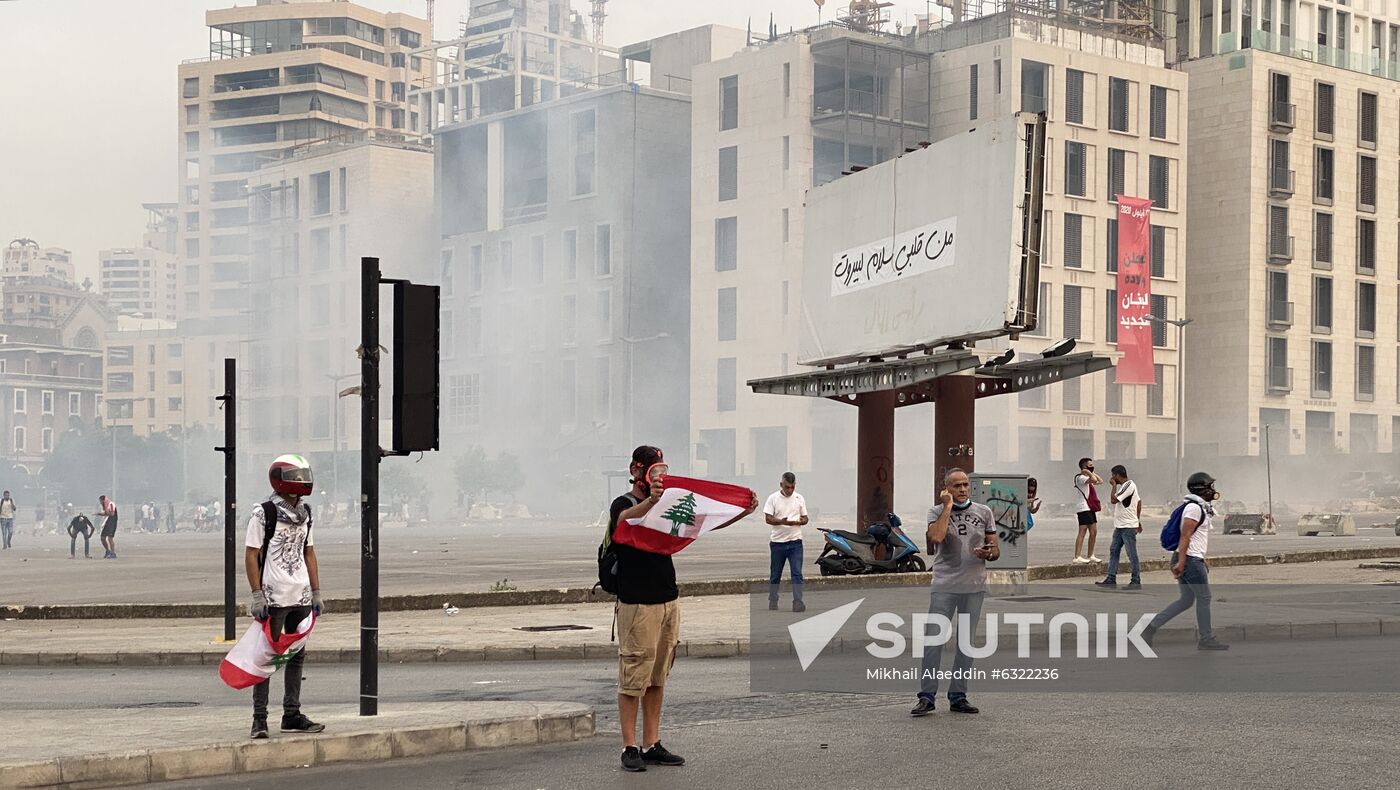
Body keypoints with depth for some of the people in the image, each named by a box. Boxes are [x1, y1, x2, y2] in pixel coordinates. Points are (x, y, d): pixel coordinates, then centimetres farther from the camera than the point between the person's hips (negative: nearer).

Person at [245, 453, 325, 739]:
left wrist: (316, 592, 13)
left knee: (297, 656, 11)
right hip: (273, 598, -7)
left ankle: (292, 715, 19)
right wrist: (257, 595, -14)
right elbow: (251, 555, -8)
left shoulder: (305, 514, 12)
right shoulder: (263, 514, -7)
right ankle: (259, 719, 3)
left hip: (301, 597, 7)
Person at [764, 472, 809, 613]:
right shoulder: (773, 498, -1)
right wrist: (782, 521, -25)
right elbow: (768, 518, -7)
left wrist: (800, 521, -15)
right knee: (775, 574, 11)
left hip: (795, 542, 1)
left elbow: (805, 518, 10)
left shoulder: (799, 498, 6)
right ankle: (773, 601, 25)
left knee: (797, 573, -10)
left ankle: (798, 602, -14)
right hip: (777, 542, -1)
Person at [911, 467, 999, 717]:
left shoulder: (984, 512, 10)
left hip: (974, 586, 3)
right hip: (944, 586, -3)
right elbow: (936, 537, -20)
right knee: (934, 640, -6)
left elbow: (996, 550, 12)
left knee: (967, 643, 8)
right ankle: (927, 696, 0)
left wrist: (988, 553, -12)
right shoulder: (937, 511, 1)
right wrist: (948, 506, -12)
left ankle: (958, 696, 16)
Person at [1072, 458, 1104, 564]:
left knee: (1093, 532, 12)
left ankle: (1090, 556, 19)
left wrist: (1091, 472, 17)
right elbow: (1094, 480, -27)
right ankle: (1077, 557, -16)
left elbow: (1100, 481, 22)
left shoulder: (1087, 478, 20)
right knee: (1082, 532, -13)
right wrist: (1088, 472, -11)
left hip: (1090, 508, 10)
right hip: (1084, 508, -10)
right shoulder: (1081, 477, -12)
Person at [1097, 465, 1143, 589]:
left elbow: (1113, 500, -22)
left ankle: (1136, 581, 3)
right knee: (1113, 551, 9)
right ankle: (1111, 579, 11)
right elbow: (1139, 502, 20)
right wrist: (1138, 521, 23)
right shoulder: (1125, 485, 14)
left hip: (1128, 527, -10)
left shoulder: (1129, 486, -16)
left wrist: (1114, 485, -9)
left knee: (1132, 555, -3)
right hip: (1120, 526, 10)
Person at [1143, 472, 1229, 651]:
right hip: (1190, 560, -10)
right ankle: (1205, 639, 7)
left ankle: (1152, 626, 9)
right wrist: (1181, 562, -24)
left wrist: (1202, 562, 26)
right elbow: (1185, 536, -20)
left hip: (1192, 559, 10)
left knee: (1186, 600, 11)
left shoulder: (1200, 508, 17)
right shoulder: (1194, 508, -14)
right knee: (1204, 598, -1)